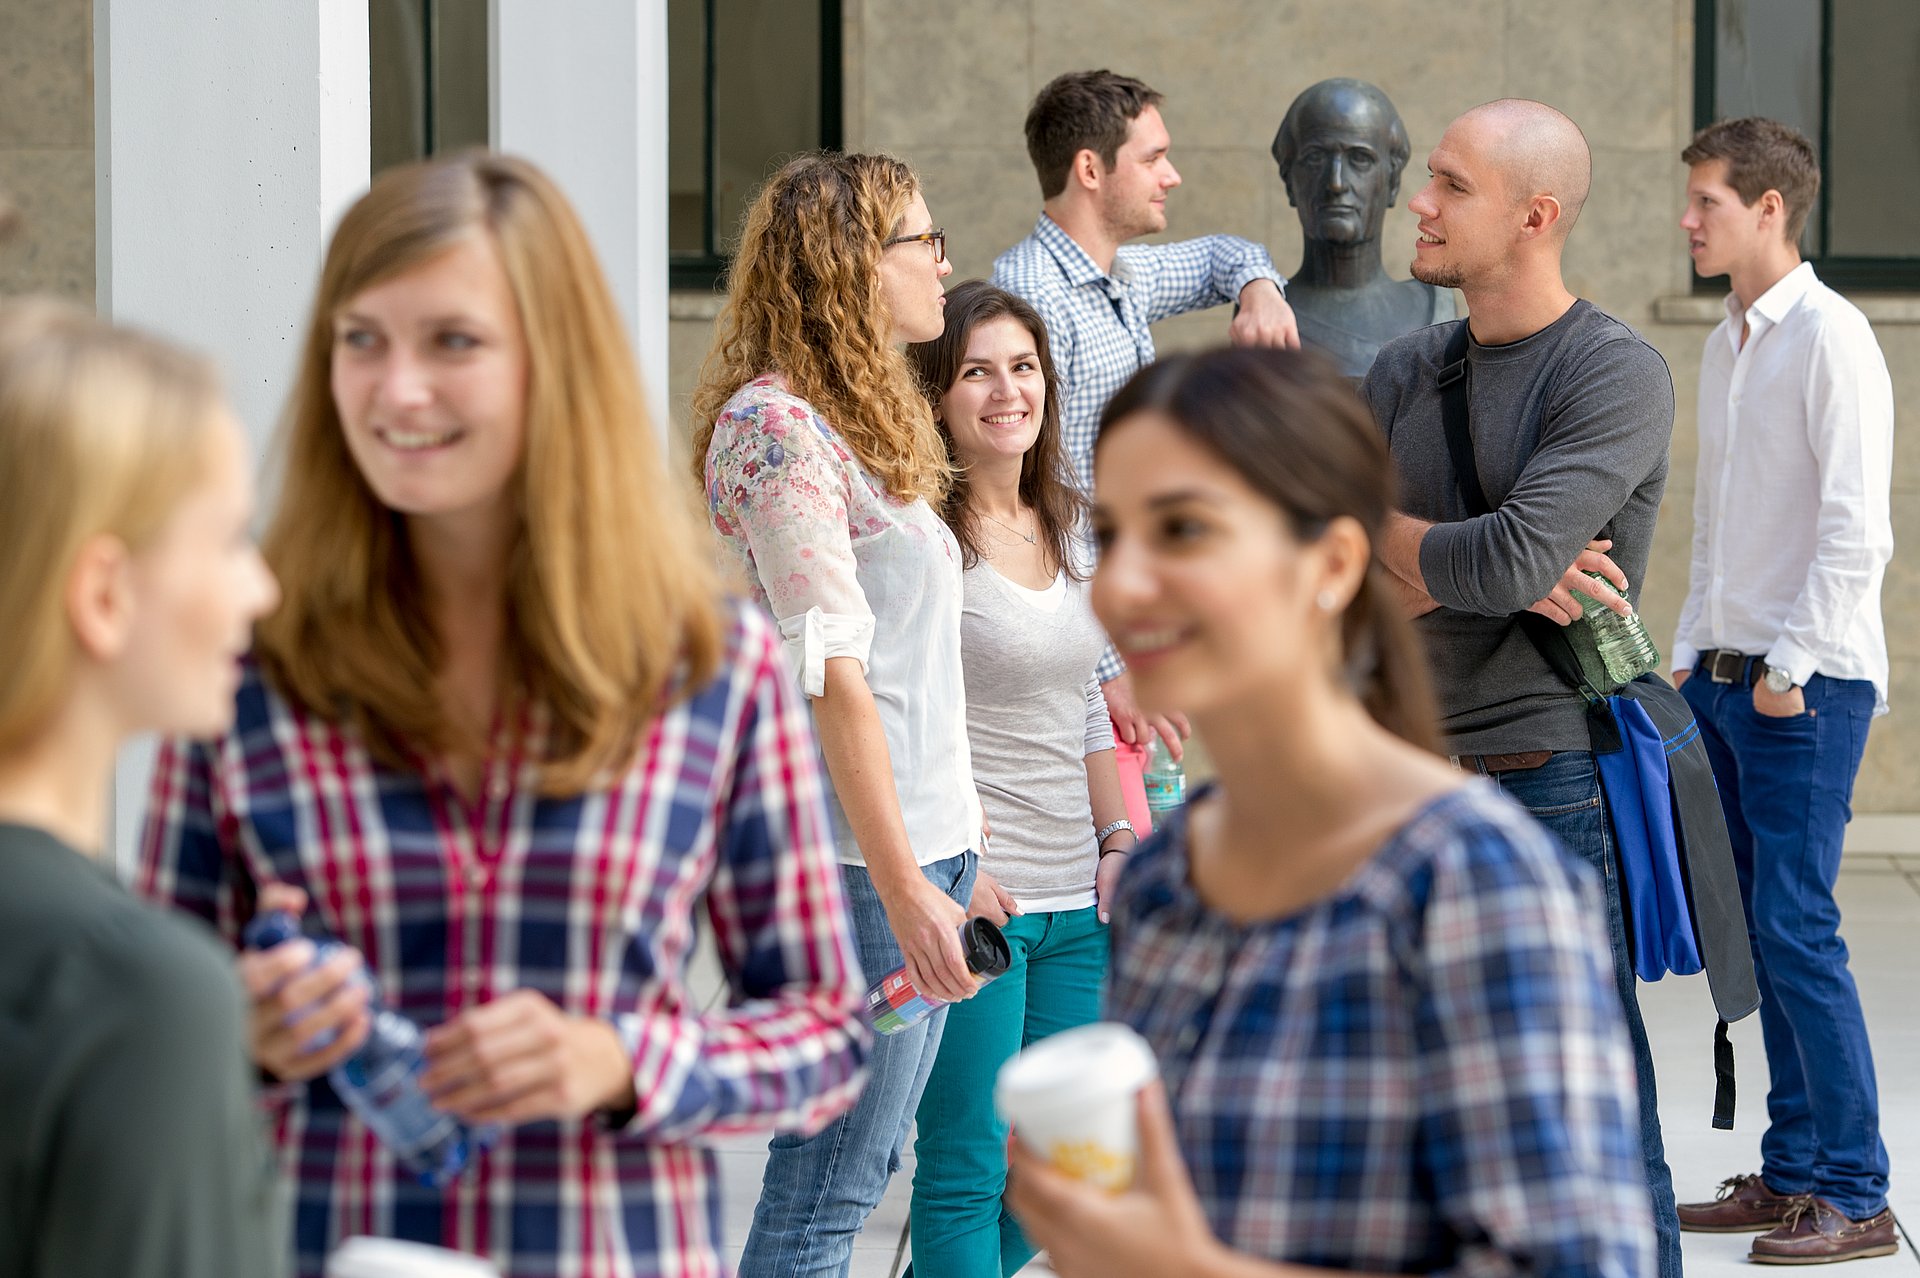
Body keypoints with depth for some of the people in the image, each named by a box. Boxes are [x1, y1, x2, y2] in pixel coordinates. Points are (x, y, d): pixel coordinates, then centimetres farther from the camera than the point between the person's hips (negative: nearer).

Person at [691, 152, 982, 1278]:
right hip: (855, 853, -10)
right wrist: (906, 889, -21)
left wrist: (956, 856, 16)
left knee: (862, 1163, 12)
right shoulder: (776, 426, -13)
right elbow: (832, 675, -18)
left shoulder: (864, 423, 17)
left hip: (922, 840, 10)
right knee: (830, 1184, -6)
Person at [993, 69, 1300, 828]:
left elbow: (1216, 256, 37)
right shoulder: (1033, 296, -15)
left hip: (1119, 652, 9)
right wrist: (1108, 669, -21)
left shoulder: (1123, 280, 13)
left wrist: (1257, 287, 11)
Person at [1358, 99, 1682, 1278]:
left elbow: (1507, 562, -22)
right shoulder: (1409, 372, 11)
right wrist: (1478, 573, -13)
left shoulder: (1617, 373, -10)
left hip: (1557, 778, -7)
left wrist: (1387, 533, -3)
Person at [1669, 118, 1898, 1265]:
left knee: (1797, 932, -9)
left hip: (1809, 685, -8)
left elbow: (1855, 531, -16)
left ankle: (1855, 1194, -3)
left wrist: (1789, 667, -16)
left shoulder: (1830, 337, -11)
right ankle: (1792, 1171, 16)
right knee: (1753, 930, 9)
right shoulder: (1727, 347, 15)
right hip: (1727, 679, 8)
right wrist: (1692, 653, 15)